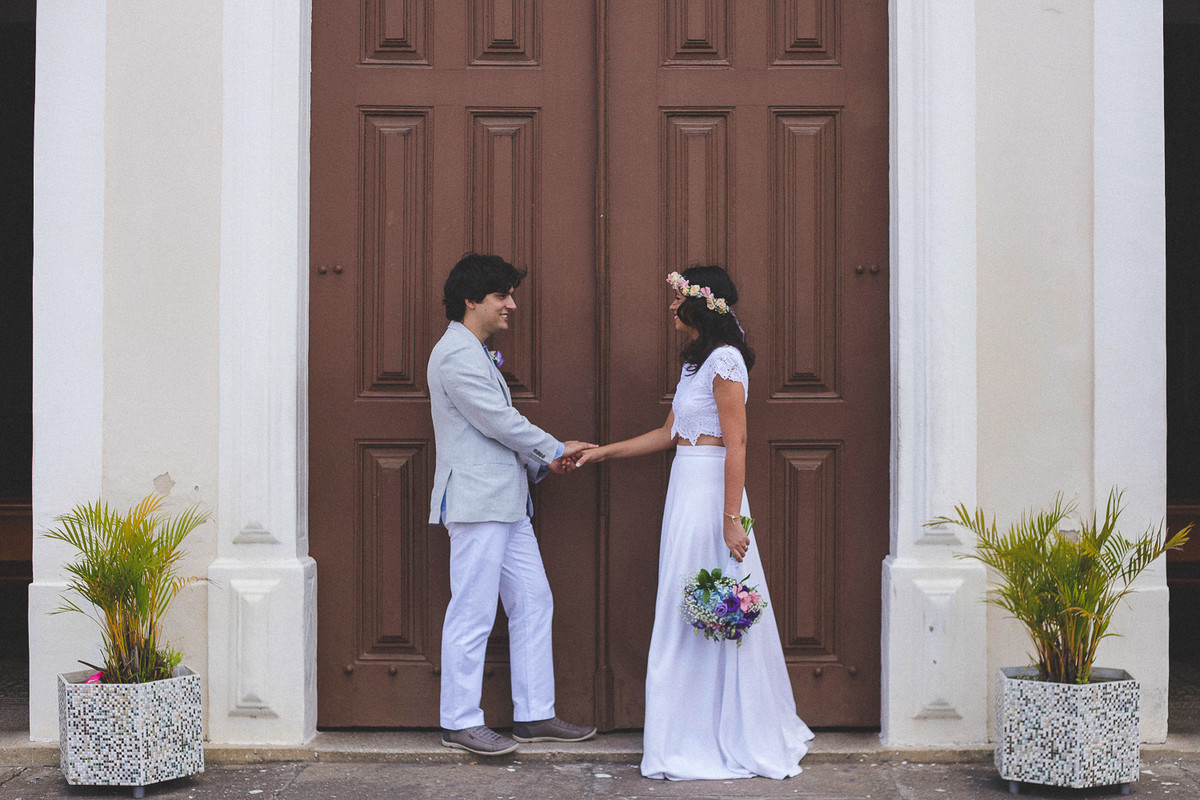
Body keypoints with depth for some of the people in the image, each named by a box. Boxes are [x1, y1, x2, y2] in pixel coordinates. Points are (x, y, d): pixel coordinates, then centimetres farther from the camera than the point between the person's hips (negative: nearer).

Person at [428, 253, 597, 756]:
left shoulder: (477, 353, 20)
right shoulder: (456, 354, -13)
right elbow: (501, 421, -16)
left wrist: (540, 460, 9)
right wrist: (557, 450, -4)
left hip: (505, 503, 11)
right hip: (476, 502, -11)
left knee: (533, 603, 11)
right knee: (473, 614, -4)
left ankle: (534, 715, 17)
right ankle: (460, 722, 6)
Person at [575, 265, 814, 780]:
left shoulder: (724, 360, -13)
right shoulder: (696, 361, 16)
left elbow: (736, 445, -18)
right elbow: (668, 434, 22)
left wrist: (732, 519, -21)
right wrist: (600, 452, 23)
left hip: (711, 497, -10)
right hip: (687, 493, 10)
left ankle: (732, 737, 9)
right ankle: (698, 733, 20)